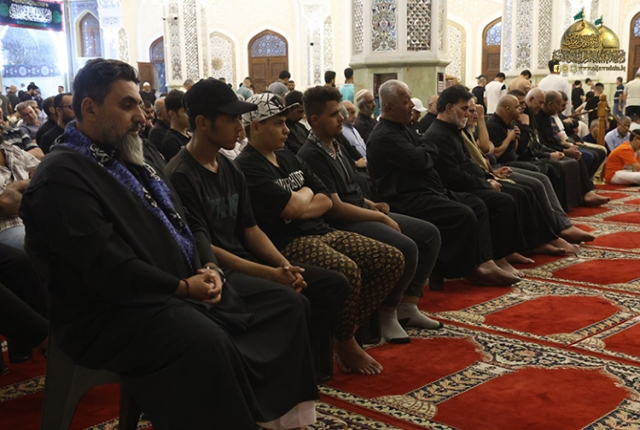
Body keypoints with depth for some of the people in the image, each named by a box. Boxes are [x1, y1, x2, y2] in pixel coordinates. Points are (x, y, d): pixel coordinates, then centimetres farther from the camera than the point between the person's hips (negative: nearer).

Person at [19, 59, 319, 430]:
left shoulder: (134, 157, 17)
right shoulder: (61, 177, -13)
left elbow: (185, 223, 18)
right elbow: (107, 266, -21)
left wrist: (208, 268, -1)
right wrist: (182, 287, -16)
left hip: (189, 287, 9)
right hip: (115, 309, -9)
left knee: (288, 303, 2)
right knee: (206, 343, -38)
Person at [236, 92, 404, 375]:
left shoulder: (289, 160, 18)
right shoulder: (247, 167, -9)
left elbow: (325, 200, 12)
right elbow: (291, 208, -19)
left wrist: (299, 206, -7)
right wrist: (306, 193, 3)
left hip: (320, 232, 9)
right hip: (287, 243, -9)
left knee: (392, 260, -4)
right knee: (347, 270, -35)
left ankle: (348, 326, 6)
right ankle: (345, 343, -8)